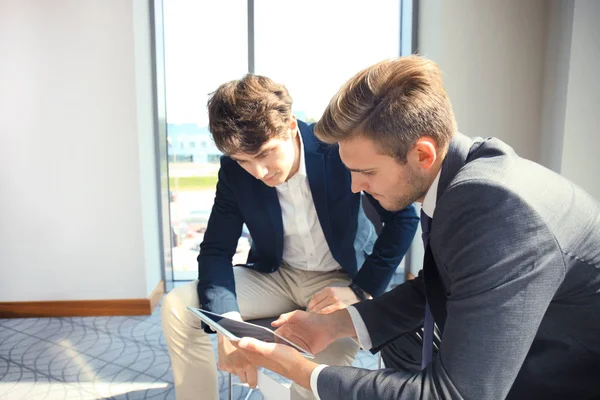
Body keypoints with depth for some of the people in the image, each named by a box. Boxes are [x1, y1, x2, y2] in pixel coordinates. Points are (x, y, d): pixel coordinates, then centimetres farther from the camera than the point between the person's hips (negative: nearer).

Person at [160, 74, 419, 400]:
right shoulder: (234, 170, -13)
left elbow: (404, 218, -13)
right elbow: (216, 250, -10)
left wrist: (361, 291, -21)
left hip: (341, 277, -3)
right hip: (276, 275, 4)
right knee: (177, 308, -12)